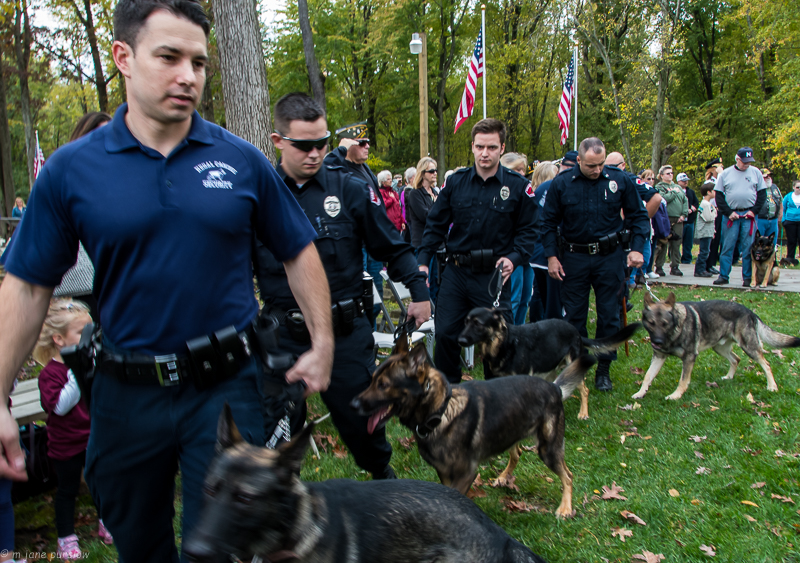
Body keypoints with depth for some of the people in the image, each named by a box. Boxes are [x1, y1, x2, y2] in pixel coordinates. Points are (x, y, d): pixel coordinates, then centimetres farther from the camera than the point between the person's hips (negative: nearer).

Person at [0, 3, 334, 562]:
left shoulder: (242, 160, -3)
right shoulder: (71, 169, -4)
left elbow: (298, 252, 4)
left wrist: (323, 343, 1)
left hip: (227, 384, -1)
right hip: (126, 394, 2)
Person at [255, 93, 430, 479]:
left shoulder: (350, 189, -2)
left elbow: (393, 247, 7)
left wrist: (418, 292, 5)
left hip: (346, 331, 0)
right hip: (284, 334, 1)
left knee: (361, 417, 13)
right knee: (276, 426, 10)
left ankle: (382, 473, 41)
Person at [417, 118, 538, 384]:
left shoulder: (518, 186, -3)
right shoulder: (456, 182, 3)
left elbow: (528, 230, 4)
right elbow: (436, 224, 7)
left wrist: (513, 258, -12)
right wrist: (422, 262, -1)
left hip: (494, 275, -2)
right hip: (456, 272, 2)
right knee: (445, 334, 4)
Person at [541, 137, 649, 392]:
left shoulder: (620, 180, -2)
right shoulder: (561, 184, -3)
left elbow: (638, 216, 7)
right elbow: (549, 222, 4)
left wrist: (637, 248, -4)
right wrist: (551, 256, -3)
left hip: (610, 257, 0)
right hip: (574, 257, 0)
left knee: (609, 315, 5)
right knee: (574, 315, 6)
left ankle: (604, 369, 18)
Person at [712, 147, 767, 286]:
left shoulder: (755, 172, 7)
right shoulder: (726, 173, 5)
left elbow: (762, 194, 9)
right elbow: (718, 195, 4)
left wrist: (754, 211, -4)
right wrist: (728, 213, -5)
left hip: (749, 215, 0)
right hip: (731, 215, 0)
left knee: (748, 247, 0)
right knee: (727, 247, 1)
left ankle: (747, 277, 6)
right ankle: (723, 276, 7)